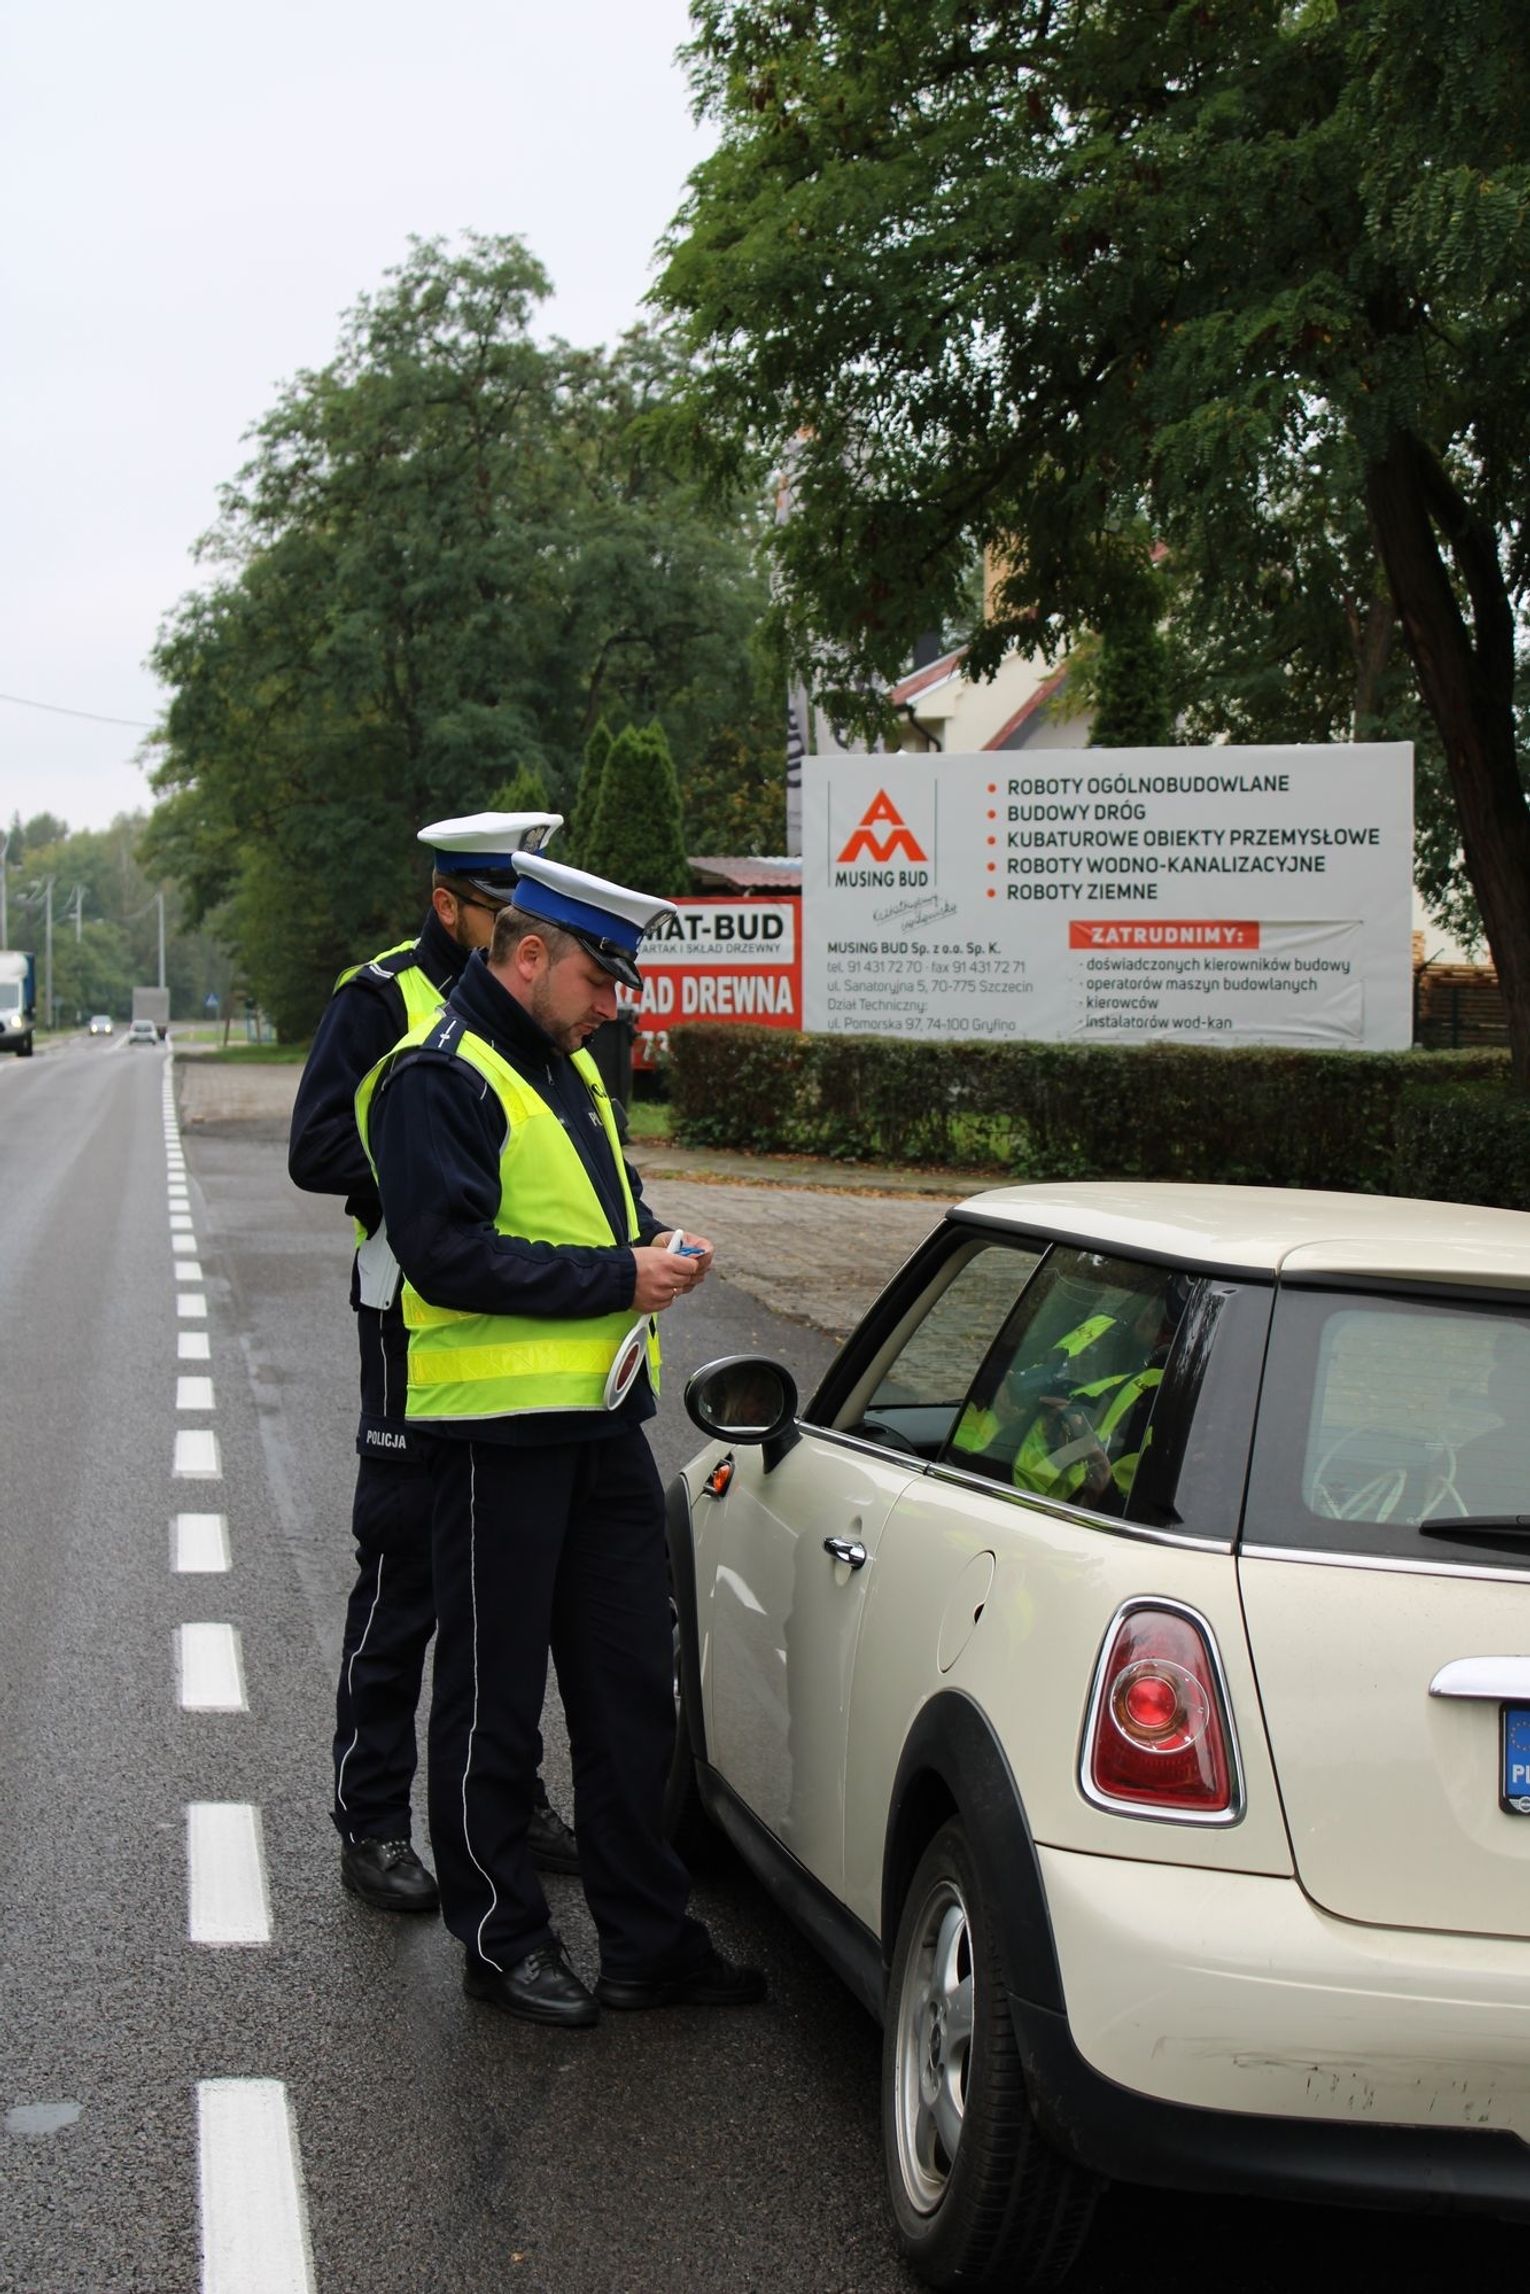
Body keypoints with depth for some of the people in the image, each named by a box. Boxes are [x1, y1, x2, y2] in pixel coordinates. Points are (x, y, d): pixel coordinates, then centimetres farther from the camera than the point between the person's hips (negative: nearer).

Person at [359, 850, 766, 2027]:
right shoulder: (438, 1078, -12)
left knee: (631, 1690, 11)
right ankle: (503, 1940, 16)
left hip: (604, 1421, 9)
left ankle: (648, 1940, 20)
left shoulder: (570, 1068, 17)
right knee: (494, 1702, 4)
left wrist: (655, 1246, 6)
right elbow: (448, 1255, -22)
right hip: (501, 1429, -9)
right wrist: (615, 1279, -19)